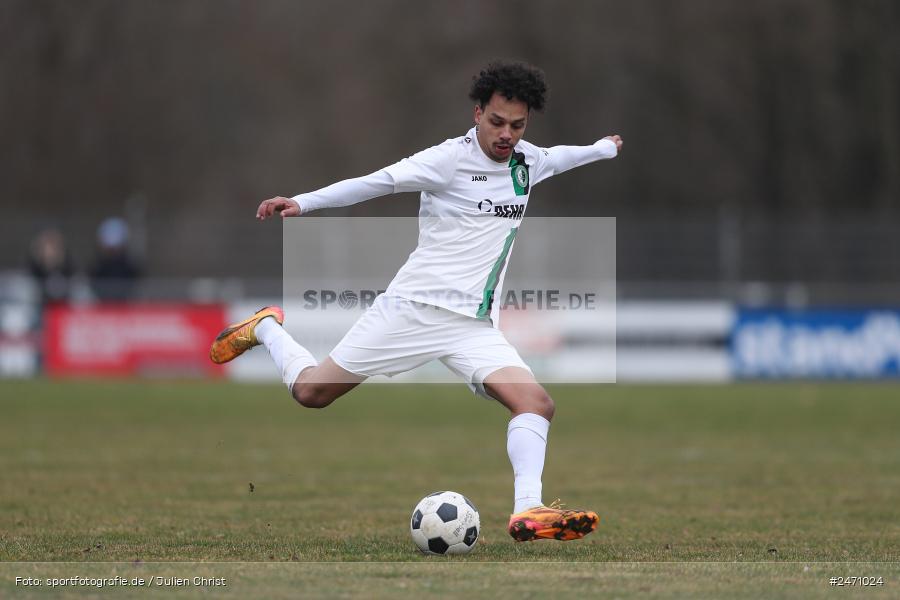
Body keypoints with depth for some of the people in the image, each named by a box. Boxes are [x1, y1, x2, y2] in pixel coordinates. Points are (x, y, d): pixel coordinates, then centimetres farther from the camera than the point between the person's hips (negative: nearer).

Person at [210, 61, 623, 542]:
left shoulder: (527, 161, 10)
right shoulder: (451, 159, -12)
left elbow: (559, 157, 34)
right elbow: (377, 182, -22)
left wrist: (604, 148, 52)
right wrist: (303, 202, -34)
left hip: (475, 327, 5)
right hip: (414, 306, -5)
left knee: (536, 404, -19)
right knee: (311, 391, 4)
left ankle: (528, 512, -26)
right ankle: (265, 329, 34)